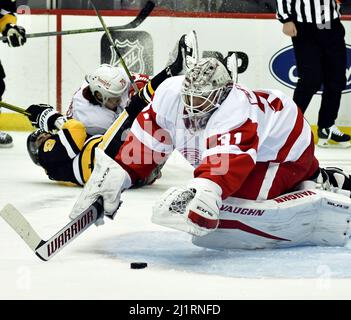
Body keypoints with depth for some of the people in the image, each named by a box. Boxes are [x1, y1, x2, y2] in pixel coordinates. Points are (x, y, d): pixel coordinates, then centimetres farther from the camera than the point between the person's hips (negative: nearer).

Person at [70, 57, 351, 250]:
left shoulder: (235, 112, -39)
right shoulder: (171, 93, -18)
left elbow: (227, 158, -54)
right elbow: (146, 138, -10)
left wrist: (206, 189, -71)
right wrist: (118, 174, -17)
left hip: (284, 151, -9)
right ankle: (328, 182, 47)